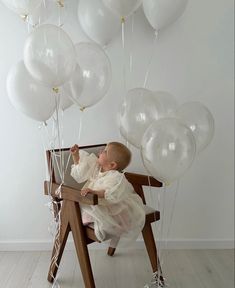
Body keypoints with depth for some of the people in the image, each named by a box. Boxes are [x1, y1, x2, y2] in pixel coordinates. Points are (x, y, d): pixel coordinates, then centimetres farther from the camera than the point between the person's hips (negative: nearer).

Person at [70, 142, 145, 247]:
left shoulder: (116, 177, -26)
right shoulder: (96, 168, 1)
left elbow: (111, 194, -41)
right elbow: (80, 168, 15)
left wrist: (94, 192, -49)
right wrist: (76, 155, 6)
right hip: (98, 205, 9)